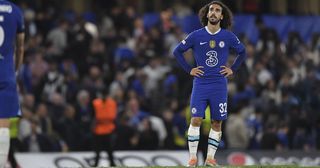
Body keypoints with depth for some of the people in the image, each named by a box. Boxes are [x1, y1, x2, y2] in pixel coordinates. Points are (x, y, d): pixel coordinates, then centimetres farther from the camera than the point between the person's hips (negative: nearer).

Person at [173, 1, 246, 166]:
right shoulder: (196, 36, 0)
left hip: (219, 85, 1)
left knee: (217, 122, 1)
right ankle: (193, 157, -5)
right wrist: (189, 70, 4)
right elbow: (177, 51, 10)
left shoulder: (229, 37, 2)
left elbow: (242, 53, 19)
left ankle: (210, 157, 9)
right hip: (200, 83, -1)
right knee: (196, 120, -10)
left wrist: (232, 69, 8)